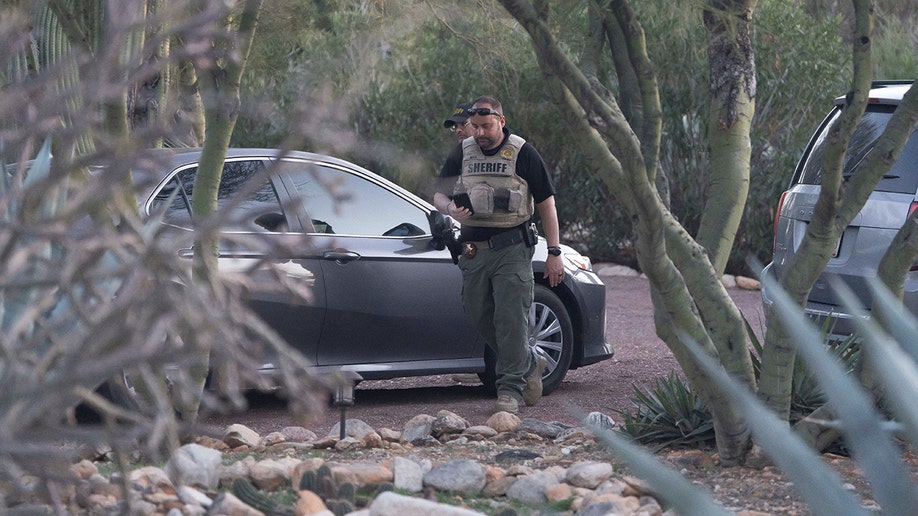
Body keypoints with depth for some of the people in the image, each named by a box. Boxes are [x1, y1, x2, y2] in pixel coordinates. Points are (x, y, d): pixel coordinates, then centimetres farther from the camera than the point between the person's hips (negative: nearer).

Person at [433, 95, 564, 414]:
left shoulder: (522, 153, -2)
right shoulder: (462, 153, 9)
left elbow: (546, 203, 0)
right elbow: (438, 195, 14)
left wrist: (554, 253, -4)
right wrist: (450, 208, -12)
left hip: (512, 248, -5)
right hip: (473, 250, 5)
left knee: (511, 319, -10)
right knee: (481, 317, 8)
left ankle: (510, 389, -6)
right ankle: (530, 365, 28)